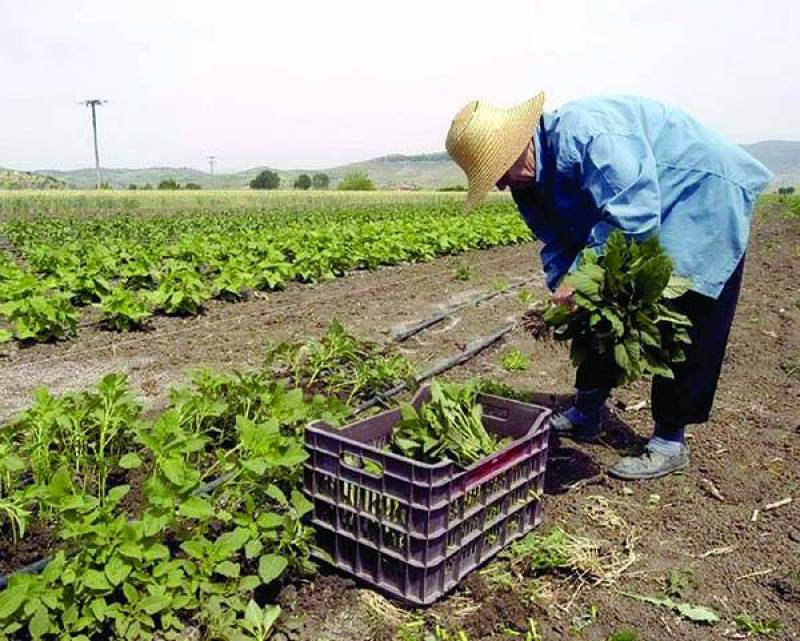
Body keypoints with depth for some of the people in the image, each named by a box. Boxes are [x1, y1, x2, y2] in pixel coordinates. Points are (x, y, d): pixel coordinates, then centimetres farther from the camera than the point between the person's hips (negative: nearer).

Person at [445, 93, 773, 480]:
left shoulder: (586, 133, -34)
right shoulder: (530, 180, -3)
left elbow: (632, 216, -38)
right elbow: (556, 242, -1)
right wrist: (562, 287, -19)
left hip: (706, 202, -9)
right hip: (652, 217, 9)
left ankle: (670, 441, 5)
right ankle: (585, 414, 21)